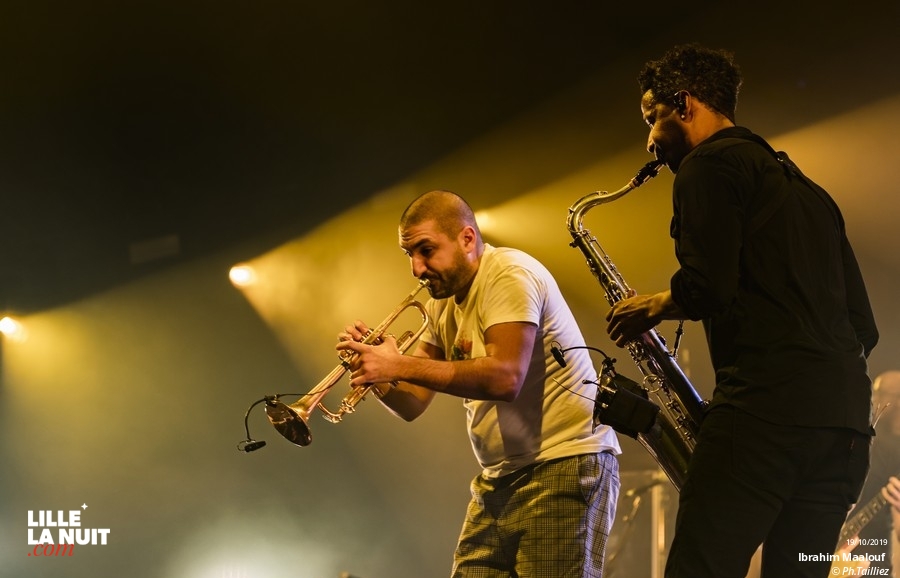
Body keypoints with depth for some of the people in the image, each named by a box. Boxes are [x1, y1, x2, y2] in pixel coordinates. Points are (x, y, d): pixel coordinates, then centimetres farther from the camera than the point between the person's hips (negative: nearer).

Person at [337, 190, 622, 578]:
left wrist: (399, 365, -24)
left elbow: (505, 378, -26)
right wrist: (375, 373, -11)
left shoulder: (509, 274, -12)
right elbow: (412, 405, 11)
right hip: (500, 479, 8)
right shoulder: (443, 304, 14)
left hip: (564, 464, -8)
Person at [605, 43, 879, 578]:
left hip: (766, 410, -9)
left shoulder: (709, 166, 2)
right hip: (846, 416, 9)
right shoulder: (801, 185, 27)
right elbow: (863, 324, 24)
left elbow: (708, 287, -12)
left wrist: (654, 308, 6)